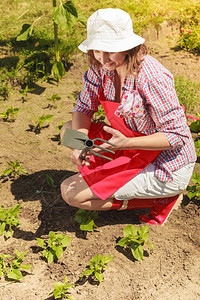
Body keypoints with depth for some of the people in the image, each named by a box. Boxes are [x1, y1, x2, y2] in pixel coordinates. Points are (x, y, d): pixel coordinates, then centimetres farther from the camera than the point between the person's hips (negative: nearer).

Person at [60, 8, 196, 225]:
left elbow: (177, 135, -23)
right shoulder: (101, 66, -6)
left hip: (169, 168, -8)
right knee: (68, 131, 6)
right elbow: (83, 109, 3)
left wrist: (126, 143, -36)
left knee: (71, 193, -11)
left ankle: (161, 199, -2)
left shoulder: (152, 78, -28)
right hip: (133, 147, 8)